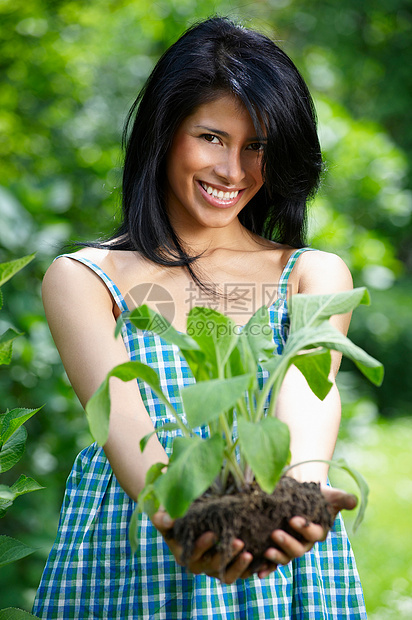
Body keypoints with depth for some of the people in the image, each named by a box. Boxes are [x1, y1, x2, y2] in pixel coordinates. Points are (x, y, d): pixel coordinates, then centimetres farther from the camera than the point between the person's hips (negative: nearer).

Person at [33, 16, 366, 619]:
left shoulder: (315, 274, 6)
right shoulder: (81, 278, 2)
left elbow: (308, 385, -13)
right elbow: (119, 408, -15)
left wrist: (301, 486, -34)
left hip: (282, 570, 1)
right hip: (126, 565, -1)